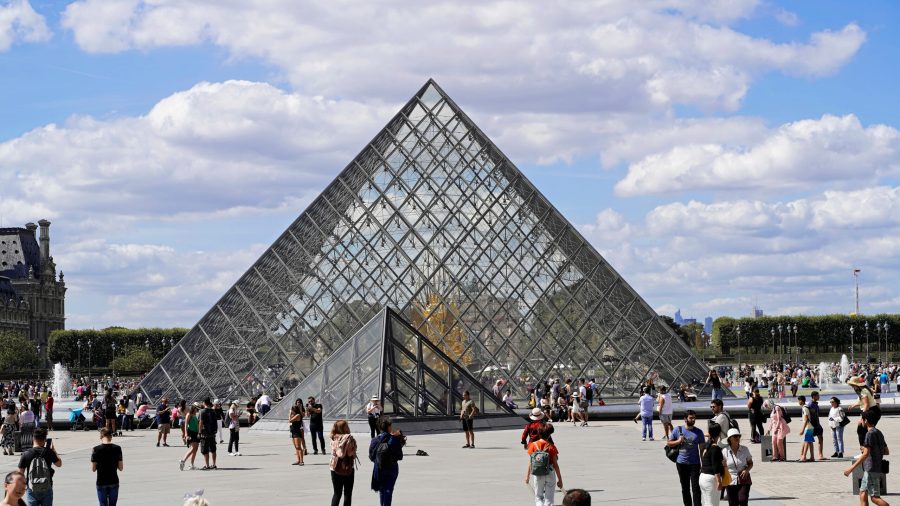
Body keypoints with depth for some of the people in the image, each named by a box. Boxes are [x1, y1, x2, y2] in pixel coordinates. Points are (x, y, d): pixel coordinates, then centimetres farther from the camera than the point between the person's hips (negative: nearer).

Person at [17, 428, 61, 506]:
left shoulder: (25, 455, -8)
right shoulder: (49, 452, -7)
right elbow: (59, 464, 12)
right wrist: (53, 449, 18)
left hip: (31, 491, -1)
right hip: (47, 490, 1)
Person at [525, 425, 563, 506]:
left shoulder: (533, 445, -4)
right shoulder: (551, 447, -9)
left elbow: (530, 463, -2)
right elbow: (555, 464, -8)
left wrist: (527, 476, 10)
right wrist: (560, 479, -1)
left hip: (537, 475, 1)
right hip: (550, 474, -1)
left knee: (538, 497, 14)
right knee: (549, 498, 7)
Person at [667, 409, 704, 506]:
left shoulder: (698, 432, 0)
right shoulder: (678, 430, 2)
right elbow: (668, 443, 7)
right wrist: (678, 441, -12)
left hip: (695, 464, -2)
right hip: (681, 463, 2)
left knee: (696, 488, -8)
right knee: (685, 488, 12)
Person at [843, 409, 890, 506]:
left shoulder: (870, 434, -15)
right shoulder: (879, 433, 13)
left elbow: (866, 454, -21)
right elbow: (886, 452, 18)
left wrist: (851, 468, -20)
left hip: (872, 470, -9)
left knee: (875, 497, -8)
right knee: (863, 493, 10)